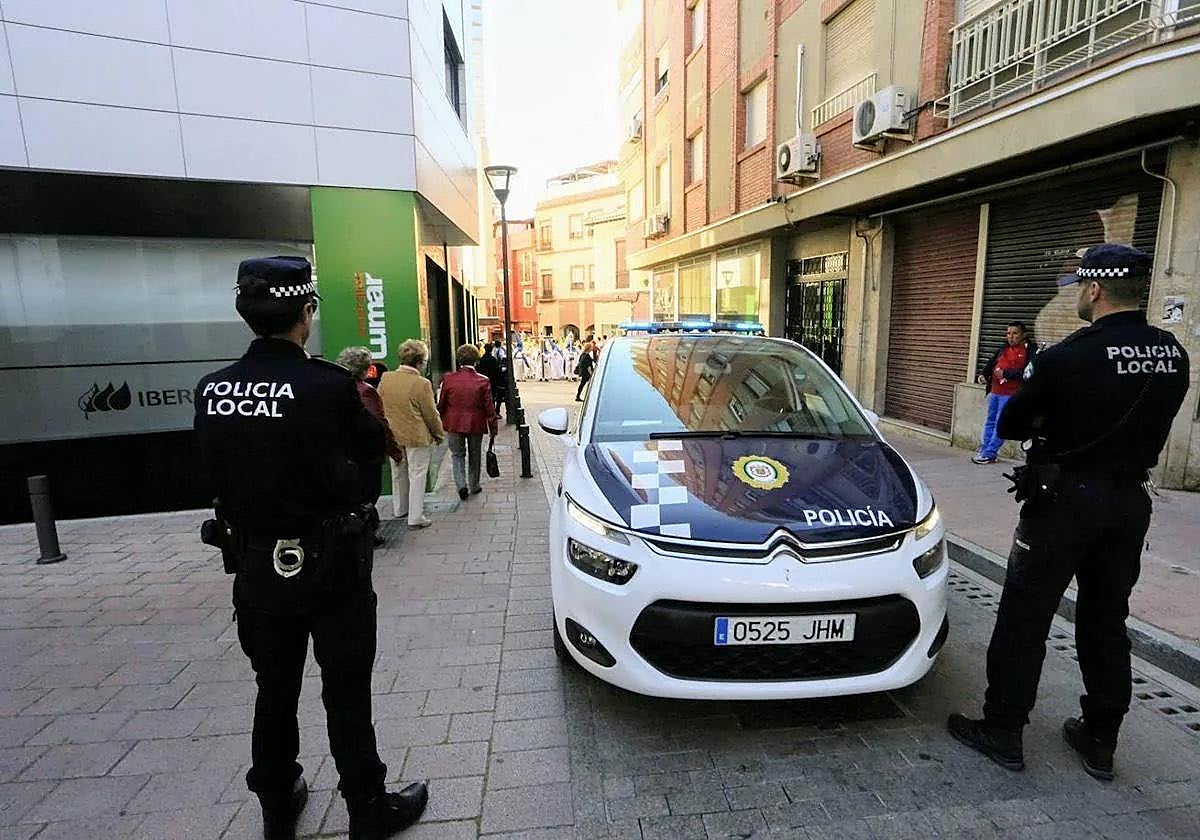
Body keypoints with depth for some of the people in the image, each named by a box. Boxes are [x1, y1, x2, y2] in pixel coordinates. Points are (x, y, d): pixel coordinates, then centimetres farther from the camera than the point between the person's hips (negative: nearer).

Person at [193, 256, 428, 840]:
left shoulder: (211, 391, -5)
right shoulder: (327, 386, -21)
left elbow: (219, 469, 8)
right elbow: (370, 447, -6)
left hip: (255, 567, 5)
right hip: (330, 566, -5)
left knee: (275, 690, 22)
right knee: (346, 693, 11)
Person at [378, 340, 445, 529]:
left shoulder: (385, 379, -3)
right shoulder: (422, 384, -20)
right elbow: (431, 414, -11)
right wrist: (439, 434, 4)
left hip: (393, 435, 6)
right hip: (417, 437, -6)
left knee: (398, 474, 22)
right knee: (417, 476, 4)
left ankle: (399, 508, 39)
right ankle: (415, 518, 9)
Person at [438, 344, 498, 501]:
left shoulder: (449, 379, -9)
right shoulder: (483, 381, -12)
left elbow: (441, 404, 0)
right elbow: (489, 408, -8)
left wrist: (441, 423, 16)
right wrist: (493, 429, 2)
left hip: (454, 424, 0)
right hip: (476, 424, 0)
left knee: (457, 454, 14)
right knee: (474, 456, 17)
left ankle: (461, 484, -3)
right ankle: (474, 486, 29)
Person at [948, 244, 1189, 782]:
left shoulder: (1069, 357, -20)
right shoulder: (1172, 355, 2)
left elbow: (1010, 424, -11)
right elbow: (1149, 422, 13)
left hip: (1066, 500, -7)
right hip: (1130, 501, 7)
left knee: (1024, 619, 4)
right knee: (1107, 622, 17)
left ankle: (1001, 731, 16)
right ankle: (1100, 741, 30)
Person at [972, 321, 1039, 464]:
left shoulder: (1030, 350, -6)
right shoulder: (1003, 349, 14)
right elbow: (991, 363, 16)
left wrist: (1005, 373, -18)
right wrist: (982, 374, -2)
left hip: (1010, 394, -7)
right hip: (995, 391, 7)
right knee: (990, 421, 12)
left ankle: (989, 454, -2)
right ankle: (984, 450, 19)